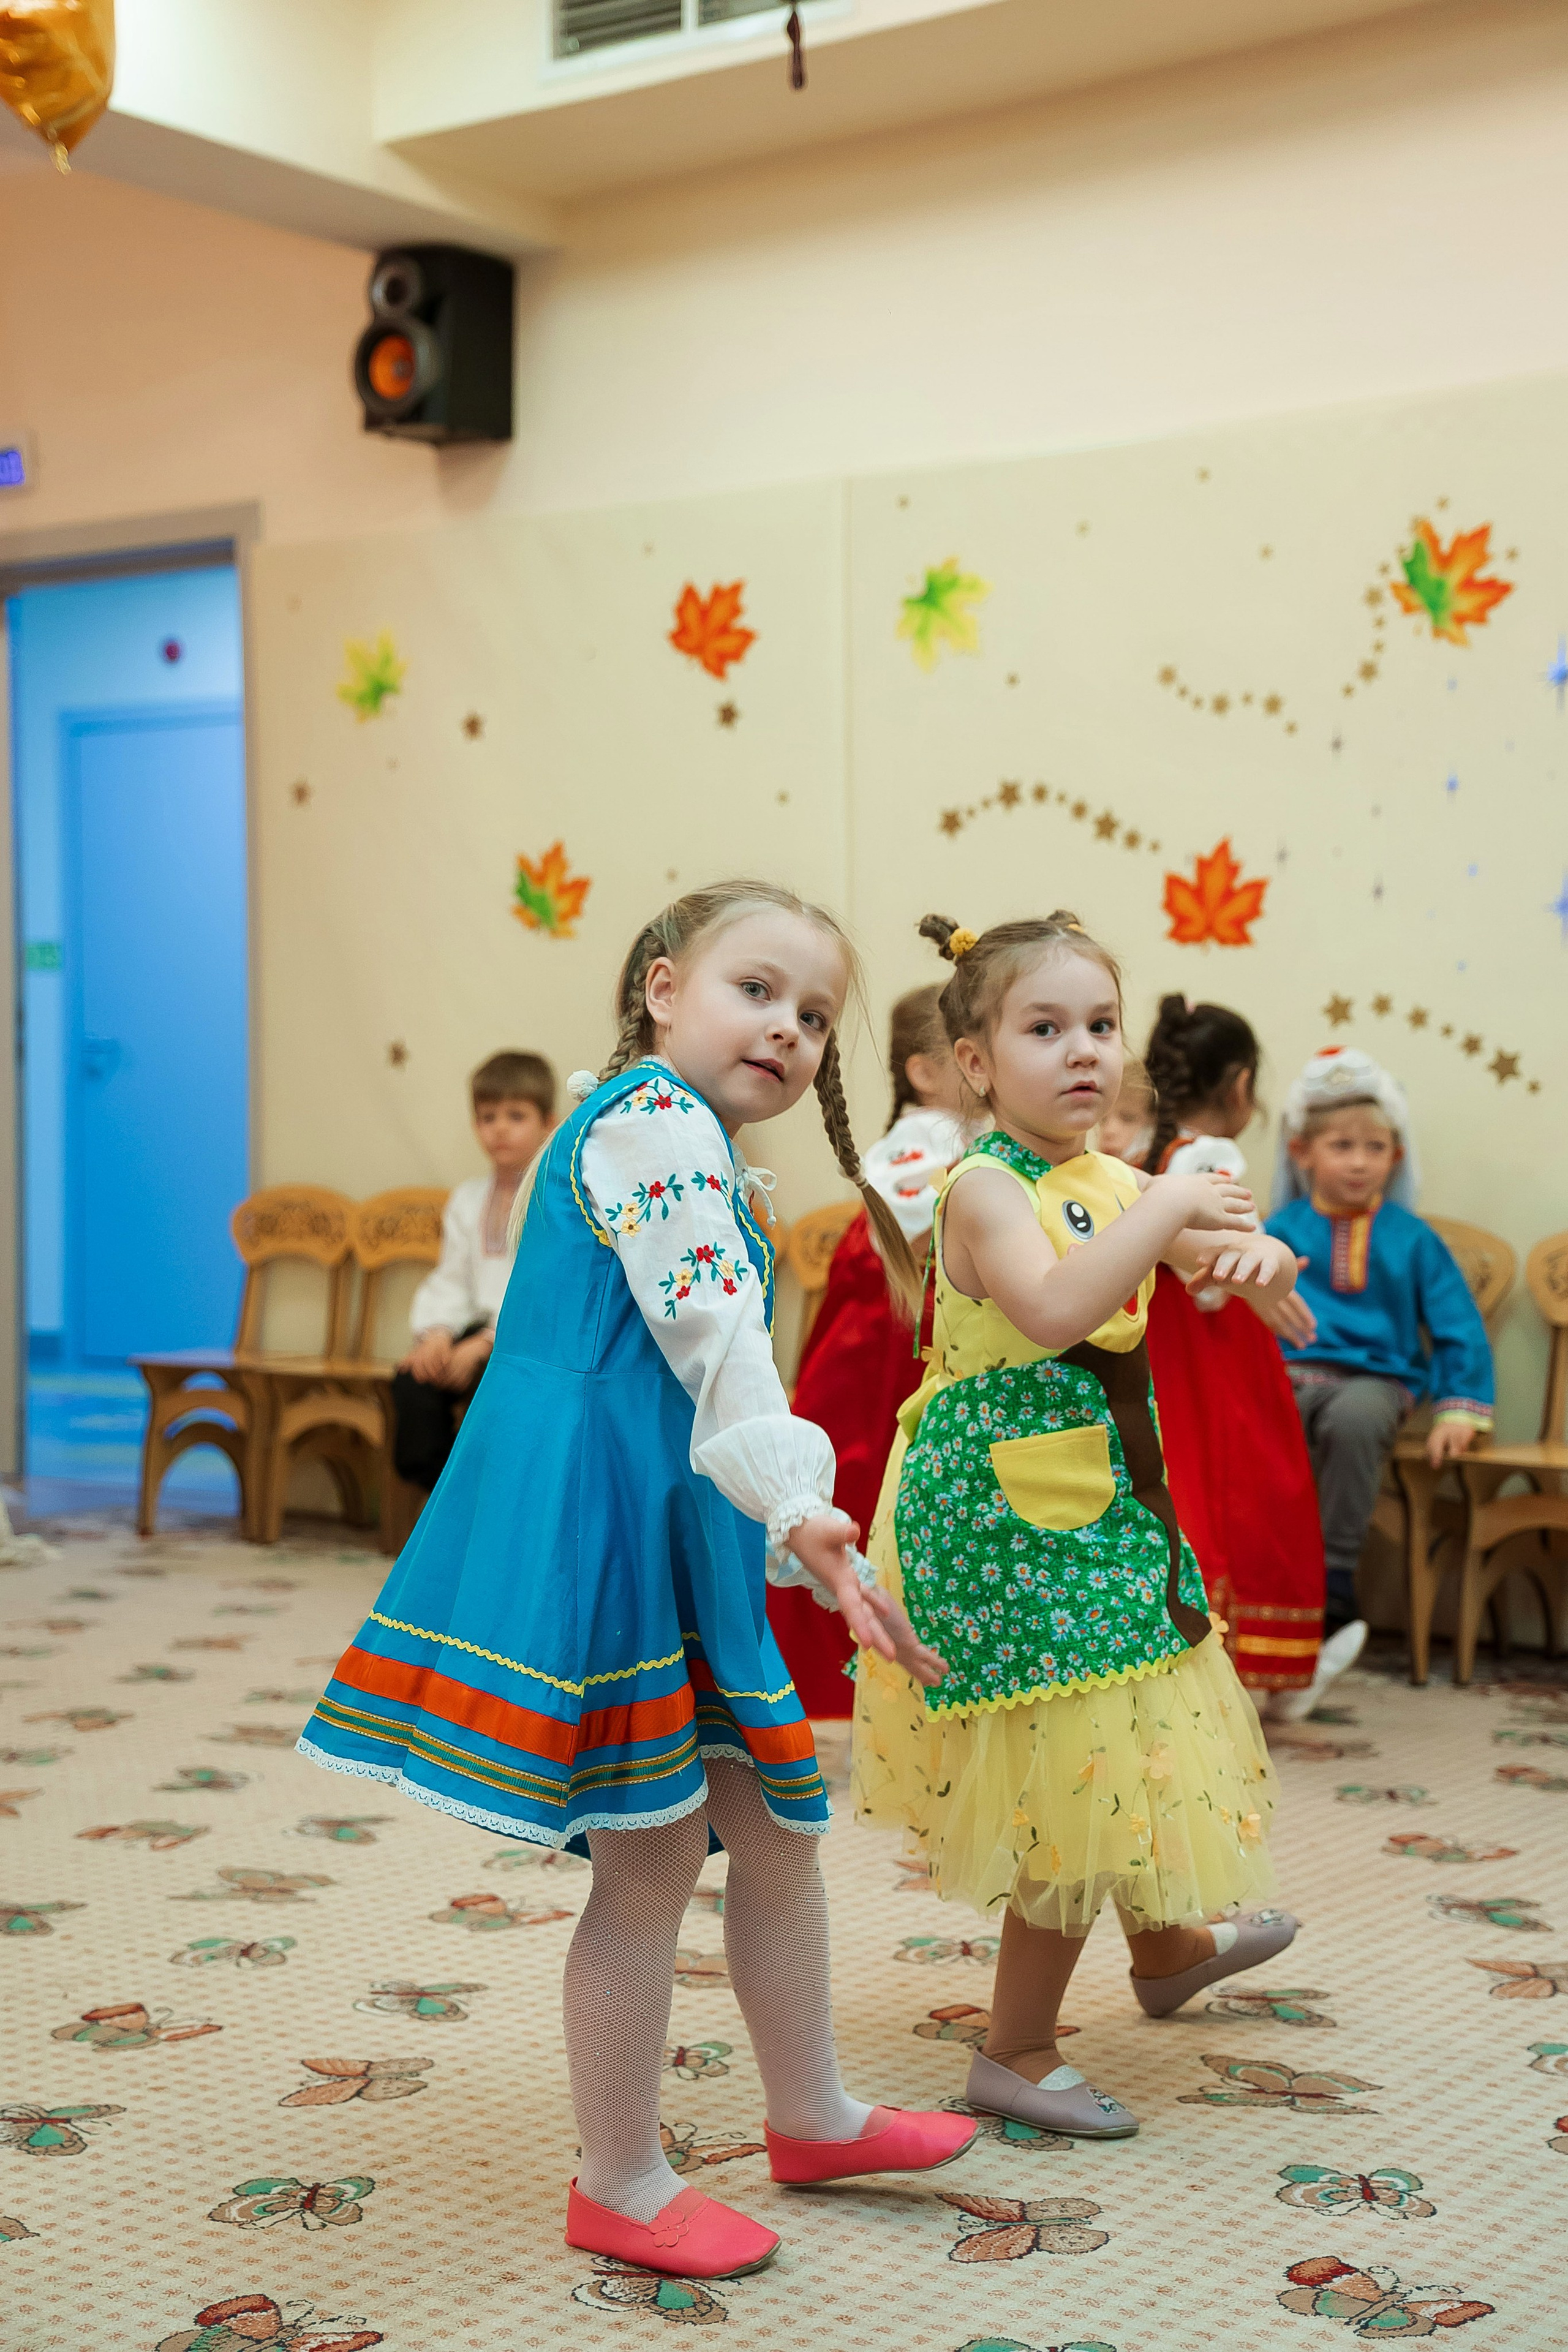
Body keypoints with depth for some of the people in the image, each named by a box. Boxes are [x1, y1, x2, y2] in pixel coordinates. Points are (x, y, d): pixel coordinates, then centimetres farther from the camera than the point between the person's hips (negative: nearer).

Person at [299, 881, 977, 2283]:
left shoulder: (705, 1156, 21)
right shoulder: (656, 1116, -12)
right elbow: (711, 1329, -25)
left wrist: (805, 1543, 25)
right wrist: (798, 1504, -34)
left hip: (675, 1529, 11)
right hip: (600, 1518, -11)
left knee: (774, 1827, 18)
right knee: (652, 1862, -1)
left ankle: (813, 2116, 35)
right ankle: (620, 2188, 13)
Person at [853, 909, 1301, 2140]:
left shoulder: (1111, 1182, 6)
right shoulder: (988, 1189, -18)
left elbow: (1233, 1252, 10)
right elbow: (1053, 1311, -36)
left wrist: (1257, 1256, -13)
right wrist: (1168, 1209, -30)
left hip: (1101, 1502, 8)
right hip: (1013, 1516, -8)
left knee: (1125, 1750, 24)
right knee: (1074, 1773, -2)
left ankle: (1168, 1941, 50)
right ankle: (1016, 2052, 13)